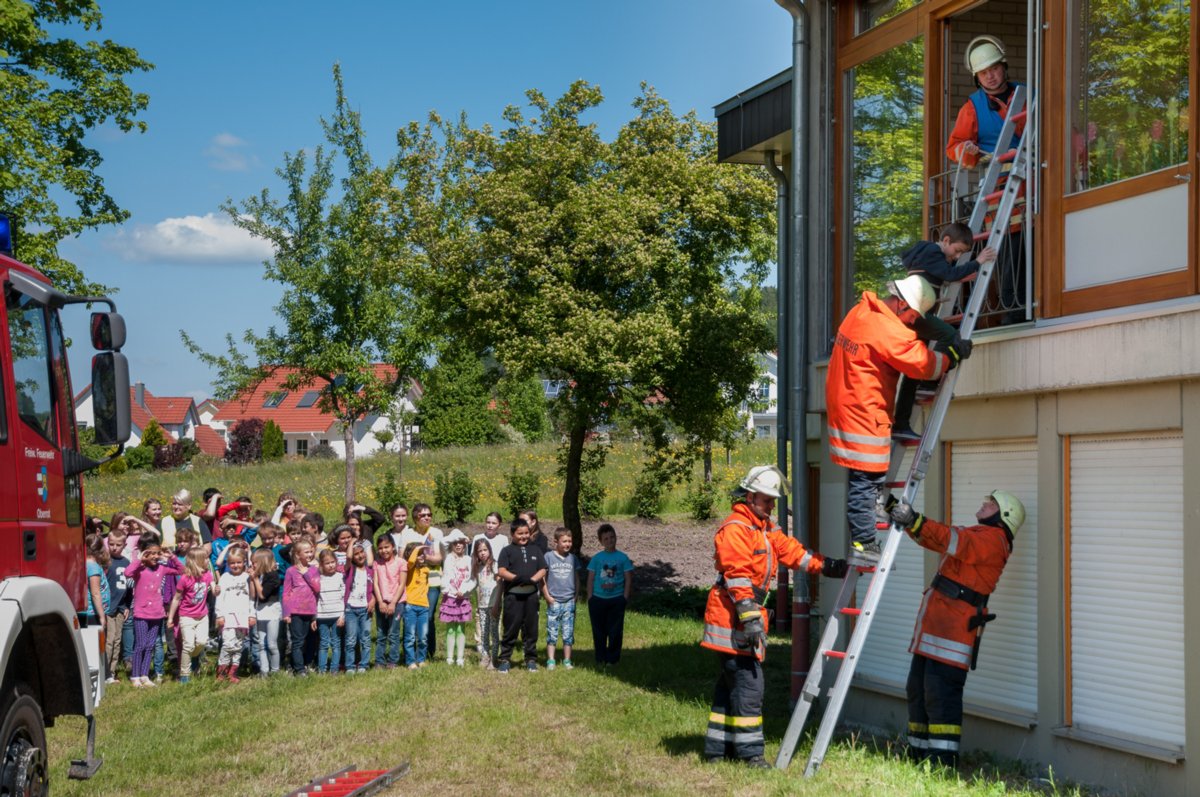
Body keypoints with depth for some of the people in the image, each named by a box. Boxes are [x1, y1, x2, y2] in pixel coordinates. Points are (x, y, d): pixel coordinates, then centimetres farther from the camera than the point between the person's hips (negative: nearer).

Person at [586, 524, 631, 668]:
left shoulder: (622, 558, 1)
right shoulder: (597, 558, 3)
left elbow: (628, 579, 3)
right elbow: (590, 579, 5)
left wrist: (625, 598, -4)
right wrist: (590, 599, -1)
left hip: (616, 599, -1)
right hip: (598, 599, 1)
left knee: (615, 631, 2)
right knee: (599, 631, 7)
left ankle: (612, 659, 12)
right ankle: (600, 658, 17)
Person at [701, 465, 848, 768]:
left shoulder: (766, 529, 19)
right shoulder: (734, 529, -13)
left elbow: (791, 551, 16)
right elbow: (738, 577, -21)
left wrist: (828, 566, 5)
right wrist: (749, 618, -26)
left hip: (749, 618, 10)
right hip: (733, 618, -10)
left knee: (731, 683, 13)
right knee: (748, 683, -10)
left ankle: (718, 748, 20)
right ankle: (749, 750, -6)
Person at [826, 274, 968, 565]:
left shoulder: (861, 312, 10)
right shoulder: (887, 330, -20)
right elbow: (923, 363, -16)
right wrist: (953, 354, -1)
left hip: (845, 407, 10)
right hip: (865, 413, -10)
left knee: (863, 480, 15)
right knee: (866, 479, -5)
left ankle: (861, 540, 20)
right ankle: (863, 544, -1)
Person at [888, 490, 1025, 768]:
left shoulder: (993, 538, -7)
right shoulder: (976, 535, 24)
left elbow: (955, 541, -25)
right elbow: (933, 539, 28)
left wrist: (916, 522, -32)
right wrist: (908, 521, 13)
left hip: (954, 627, -10)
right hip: (935, 622, 10)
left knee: (940, 695, -14)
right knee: (918, 690, 13)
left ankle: (942, 762, -14)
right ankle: (919, 754, 19)